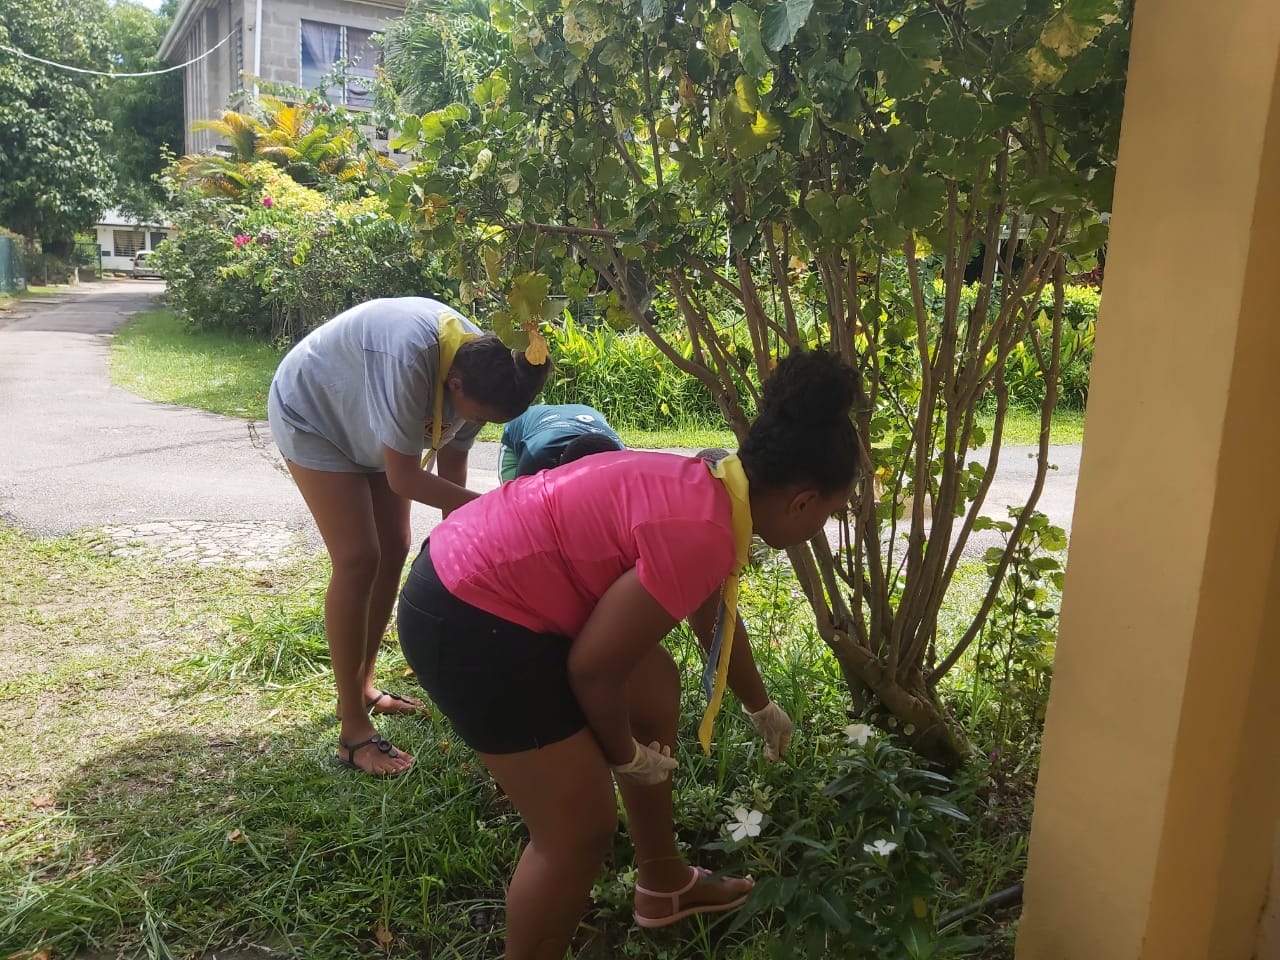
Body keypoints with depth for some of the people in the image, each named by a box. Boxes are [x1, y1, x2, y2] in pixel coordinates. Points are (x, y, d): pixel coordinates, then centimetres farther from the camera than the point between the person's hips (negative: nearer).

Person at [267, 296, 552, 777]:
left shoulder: (479, 367, -18)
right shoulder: (411, 359, -42)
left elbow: (452, 467, -8)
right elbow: (403, 478, -35)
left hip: (366, 419, 8)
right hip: (312, 415, -7)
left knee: (394, 549, 6)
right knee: (358, 559, -15)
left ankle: (362, 687, 25)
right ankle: (353, 732, -6)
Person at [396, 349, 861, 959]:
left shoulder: (707, 493, 7)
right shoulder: (702, 535, -25)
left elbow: (718, 621, 25)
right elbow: (593, 667, -20)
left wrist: (762, 709, 40)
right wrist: (626, 756, 0)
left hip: (487, 570, 11)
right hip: (469, 618, -11)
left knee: (655, 692, 22)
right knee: (582, 827, -2)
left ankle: (663, 885, 40)